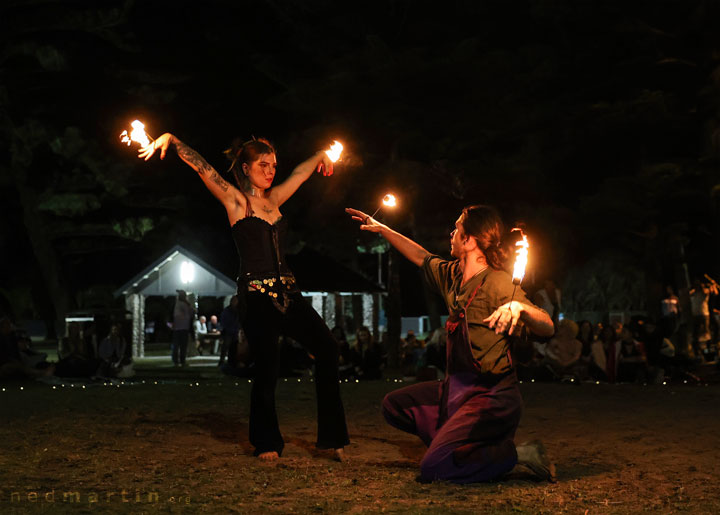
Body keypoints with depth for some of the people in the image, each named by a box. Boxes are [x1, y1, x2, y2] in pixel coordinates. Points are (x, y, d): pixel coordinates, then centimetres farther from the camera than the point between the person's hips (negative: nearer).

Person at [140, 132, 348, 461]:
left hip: (286, 292, 5)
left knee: (326, 347, -11)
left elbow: (300, 173, 32)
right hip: (256, 296, -5)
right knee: (266, 367, -4)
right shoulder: (235, 200, 2)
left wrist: (320, 156, 44)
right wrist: (169, 140, -18)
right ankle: (266, 443, 18)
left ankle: (332, 436, -4)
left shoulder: (273, 199, 16)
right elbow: (199, 165, -8)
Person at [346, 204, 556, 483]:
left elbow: (547, 327, -27)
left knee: (433, 470, -18)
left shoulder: (497, 282, -18)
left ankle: (519, 454, -4)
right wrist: (382, 229, 32)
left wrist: (519, 307, -46)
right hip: (456, 388, 9)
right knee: (394, 405, 13)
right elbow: (421, 256, 27)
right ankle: (462, 448, 9)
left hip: (491, 396, -9)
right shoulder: (452, 275, 7)